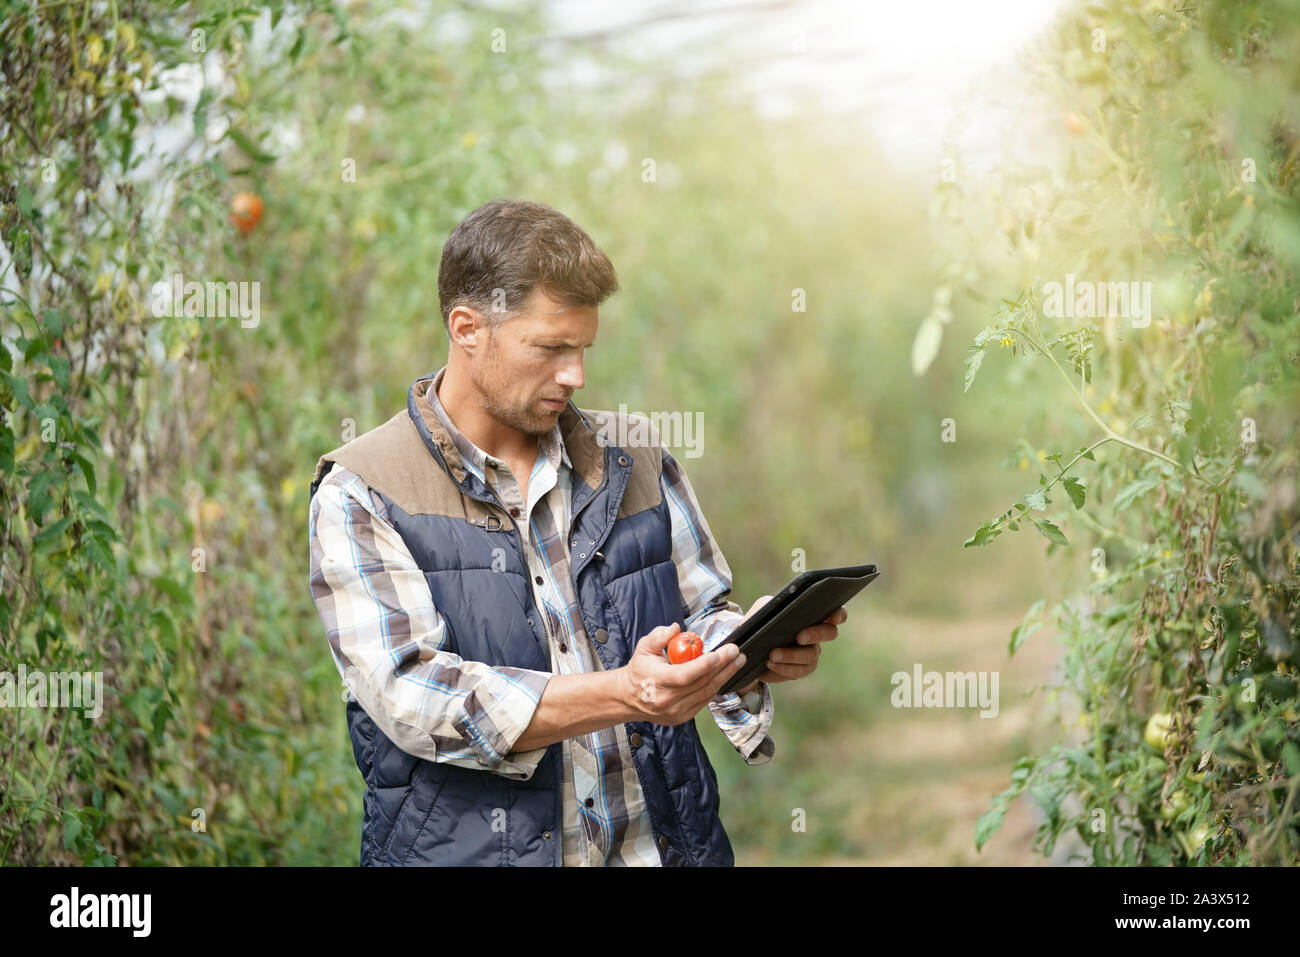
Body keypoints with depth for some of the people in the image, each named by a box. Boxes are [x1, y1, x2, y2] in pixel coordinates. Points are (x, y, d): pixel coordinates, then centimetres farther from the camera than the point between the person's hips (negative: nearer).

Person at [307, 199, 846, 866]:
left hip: (659, 843, 5)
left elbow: (703, 616, 19)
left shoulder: (631, 456, 13)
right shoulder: (359, 495, -2)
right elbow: (410, 696, -12)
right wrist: (624, 695, -20)